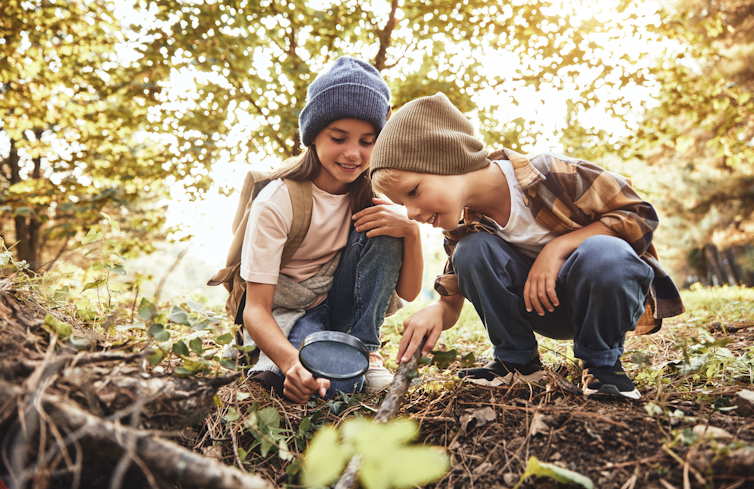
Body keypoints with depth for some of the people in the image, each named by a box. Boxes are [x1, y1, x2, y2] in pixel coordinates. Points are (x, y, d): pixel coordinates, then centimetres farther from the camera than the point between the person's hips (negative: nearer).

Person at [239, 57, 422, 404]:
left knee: (383, 230, -22)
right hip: (286, 313, -4)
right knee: (337, 381, -35)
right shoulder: (275, 203, -21)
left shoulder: (373, 193, -8)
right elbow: (256, 308, -23)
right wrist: (291, 361, -44)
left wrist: (411, 232, -27)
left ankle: (364, 348, -12)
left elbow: (408, 293, -7)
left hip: (342, 307, 5)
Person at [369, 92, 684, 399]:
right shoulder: (462, 230, -9)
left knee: (602, 254, -39)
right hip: (545, 309, 3)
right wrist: (436, 311, -28)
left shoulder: (551, 174, -25)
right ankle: (516, 360, -3)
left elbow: (641, 215, -16)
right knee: (472, 250, -23)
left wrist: (558, 246, -28)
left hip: (609, 294, -3)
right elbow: (451, 302, -3)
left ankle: (602, 362, -10)